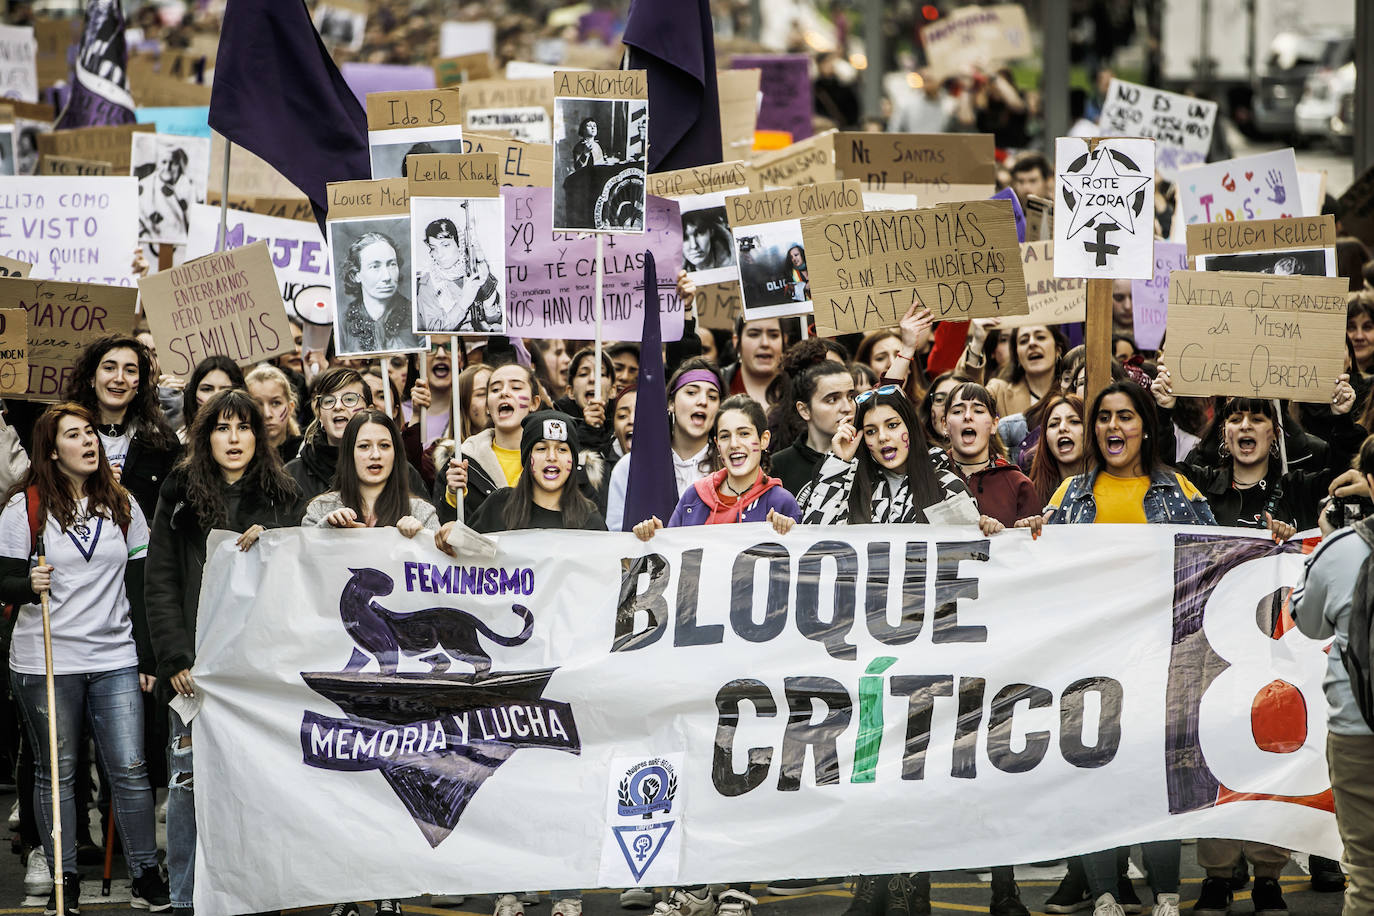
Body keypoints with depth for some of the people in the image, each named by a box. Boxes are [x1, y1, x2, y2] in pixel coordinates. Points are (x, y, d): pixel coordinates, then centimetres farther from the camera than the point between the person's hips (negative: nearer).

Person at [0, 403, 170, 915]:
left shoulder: (122, 504, 10)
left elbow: (140, 585, 13)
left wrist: (147, 656, 10)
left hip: (115, 660, 2)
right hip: (46, 662, -2)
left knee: (130, 770, -3)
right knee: (56, 772, 4)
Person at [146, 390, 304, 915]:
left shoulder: (283, 499, 10)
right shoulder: (181, 497, 8)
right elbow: (160, 584, 4)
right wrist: (176, 659, -5)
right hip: (198, 663, -1)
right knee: (191, 779, -3)